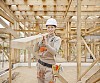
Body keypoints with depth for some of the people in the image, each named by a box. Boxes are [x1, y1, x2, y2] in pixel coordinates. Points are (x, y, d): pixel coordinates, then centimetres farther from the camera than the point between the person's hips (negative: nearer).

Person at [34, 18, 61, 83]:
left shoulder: (57, 39, -2)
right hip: (40, 63, 5)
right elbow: (35, 49, 4)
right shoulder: (44, 38, 10)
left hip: (49, 65, -5)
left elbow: (54, 51, -17)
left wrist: (46, 44, -30)